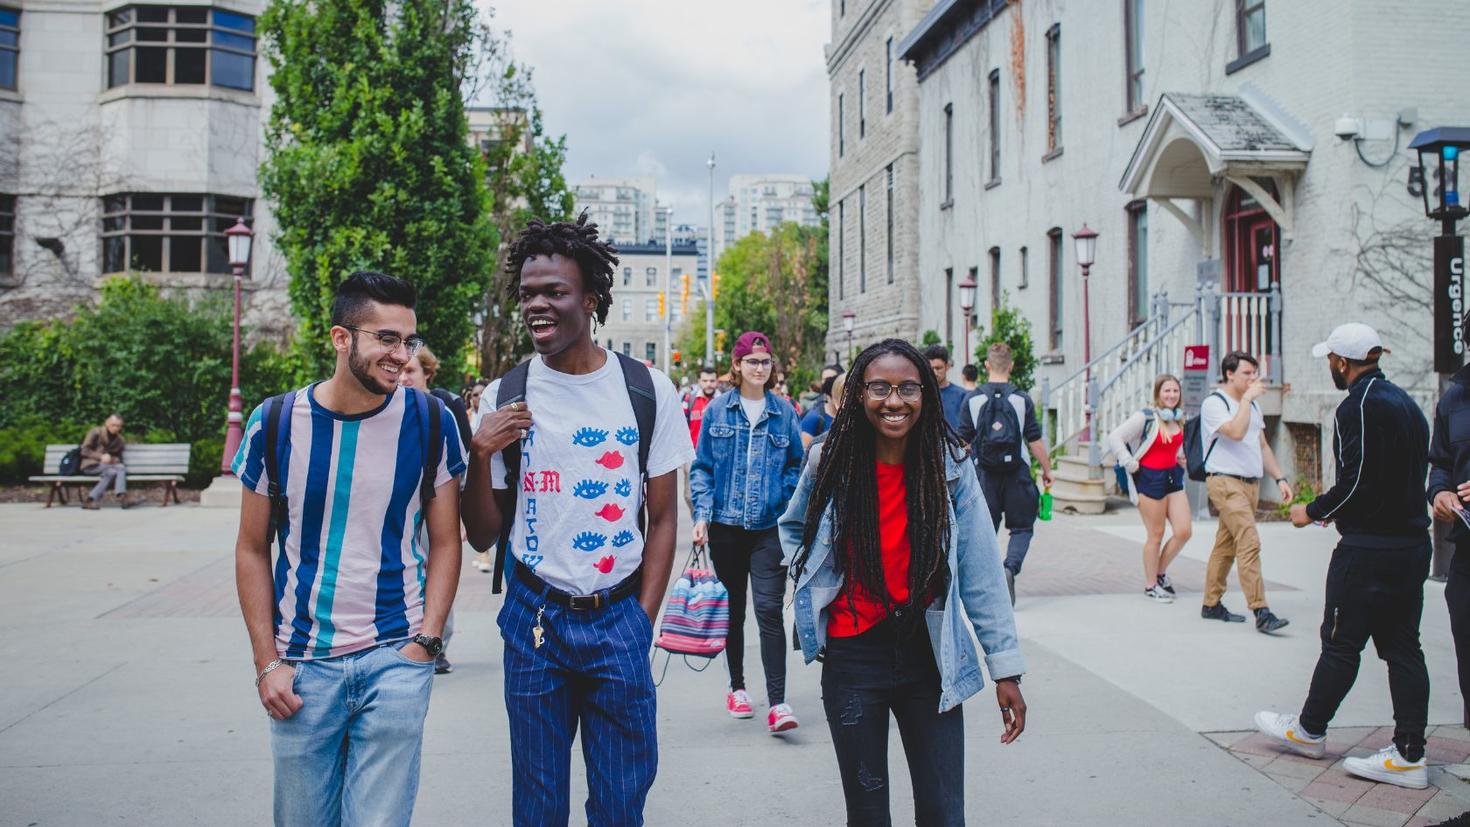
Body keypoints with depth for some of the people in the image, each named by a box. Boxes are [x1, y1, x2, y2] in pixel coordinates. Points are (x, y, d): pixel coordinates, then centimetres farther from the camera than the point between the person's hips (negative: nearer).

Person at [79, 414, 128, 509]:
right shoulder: (95, 432, 1)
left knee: (121, 468, -30)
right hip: (91, 465, -4)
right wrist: (101, 456, -21)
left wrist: (113, 459, -9)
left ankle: (121, 497, -47)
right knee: (111, 471, -35)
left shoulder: (119, 440, 14)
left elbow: (118, 458, 17)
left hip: (109, 466, 4)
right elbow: (84, 451, -6)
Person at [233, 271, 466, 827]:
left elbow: (444, 543, 2)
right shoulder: (276, 422, -3)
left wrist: (425, 642, -7)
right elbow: (253, 550, 4)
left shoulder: (430, 422, -4)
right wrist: (267, 662, 0)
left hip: (396, 660, -1)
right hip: (302, 662, 1)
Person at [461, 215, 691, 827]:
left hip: (619, 618, 0)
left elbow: (663, 516, 4)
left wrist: (643, 620, -3)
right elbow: (482, 535, 2)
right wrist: (481, 455, -14)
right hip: (535, 617, 1)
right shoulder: (503, 398, -1)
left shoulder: (647, 390, -3)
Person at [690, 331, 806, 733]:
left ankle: (777, 703, -10)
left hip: (769, 527, -1)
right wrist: (702, 514, -6)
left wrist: (788, 509, -3)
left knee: (769, 610, -10)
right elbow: (702, 467, 4)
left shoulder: (783, 411, 4)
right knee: (733, 608, 13)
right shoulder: (717, 410, 3)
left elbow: (796, 466, 12)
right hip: (726, 525, 1)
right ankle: (737, 687, 29)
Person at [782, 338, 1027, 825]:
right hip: (852, 658, 0)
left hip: (930, 657, 0)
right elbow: (793, 527, 16)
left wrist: (1006, 667, -6)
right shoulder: (829, 462, -5)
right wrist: (809, 579, 1)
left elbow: (981, 574, -5)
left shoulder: (949, 466, -6)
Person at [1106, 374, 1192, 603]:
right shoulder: (1145, 417, -12)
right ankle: (1150, 585, 15)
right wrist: (1130, 464, -16)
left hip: (1173, 477, 7)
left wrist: (1182, 458, 13)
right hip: (1150, 479, -7)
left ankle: (1161, 571, 23)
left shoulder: (1180, 419, 9)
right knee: (1156, 535, 0)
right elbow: (1114, 437, -16)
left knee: (1184, 531, 1)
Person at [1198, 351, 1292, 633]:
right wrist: (1247, 397, -17)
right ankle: (1261, 612, -20)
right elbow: (1236, 432, -25)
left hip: (1251, 483, 8)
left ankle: (1211, 604, 18)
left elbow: (1262, 445, 23)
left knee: (1226, 545, 11)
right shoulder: (1214, 403, -8)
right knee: (1249, 542, -17)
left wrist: (1279, 478, 17)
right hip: (1225, 482, -8)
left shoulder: (1252, 404, 18)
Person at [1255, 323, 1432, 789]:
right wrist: (1337, 510, 18)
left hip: (1368, 549, -9)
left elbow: (1356, 483, -20)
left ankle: (1309, 731, 19)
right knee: (1402, 647, 9)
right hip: (1412, 544, 9)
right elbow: (1416, 474, 18)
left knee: (1340, 643, 4)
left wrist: (1314, 512, -3)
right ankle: (1408, 755, 11)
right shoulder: (1406, 403, 14)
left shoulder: (1359, 407, -15)